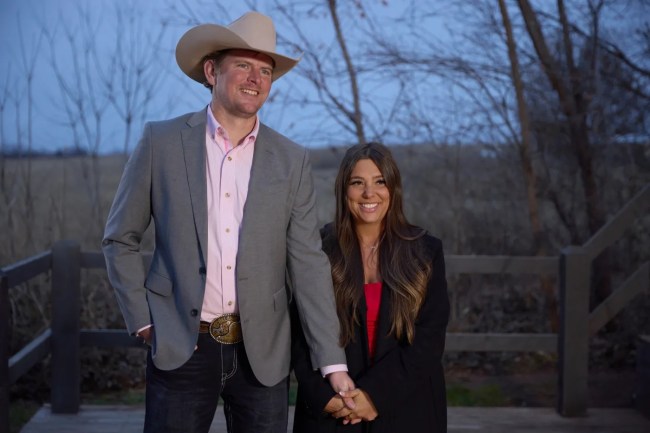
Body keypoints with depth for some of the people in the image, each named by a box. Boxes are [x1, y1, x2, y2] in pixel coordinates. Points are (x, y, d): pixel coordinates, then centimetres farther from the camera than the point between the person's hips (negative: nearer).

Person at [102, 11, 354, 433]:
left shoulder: (292, 161, 2)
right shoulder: (162, 141, -1)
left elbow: (308, 264, -1)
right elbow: (121, 239, 6)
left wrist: (334, 364, -5)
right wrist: (142, 320, -1)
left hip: (263, 352, 2)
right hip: (181, 348, -1)